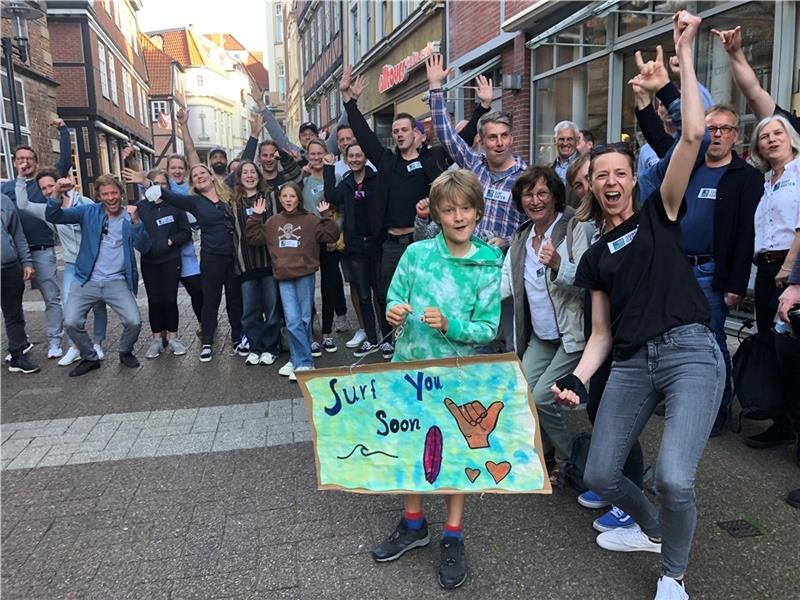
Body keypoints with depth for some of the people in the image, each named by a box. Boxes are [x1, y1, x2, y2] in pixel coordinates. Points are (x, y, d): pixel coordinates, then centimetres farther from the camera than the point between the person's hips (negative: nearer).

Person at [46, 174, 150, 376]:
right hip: (86, 281, 1)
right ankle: (90, 358, 17)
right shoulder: (89, 212, 3)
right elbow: (53, 216, -6)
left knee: (134, 322, -14)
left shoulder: (130, 218, 2)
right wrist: (57, 195, -25)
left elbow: (144, 248, -10)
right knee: (71, 323, -10)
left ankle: (125, 352, 19)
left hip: (117, 282, -1)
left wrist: (135, 221, -24)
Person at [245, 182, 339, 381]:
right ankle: (304, 362, 3)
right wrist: (256, 217, 8)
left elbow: (331, 236, -5)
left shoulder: (310, 220, 1)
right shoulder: (272, 222, 11)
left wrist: (325, 215, -11)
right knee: (292, 321, -4)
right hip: (284, 277, 2)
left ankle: (298, 360, 12)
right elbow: (254, 238, 14)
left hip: (305, 275, -2)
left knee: (304, 319, 4)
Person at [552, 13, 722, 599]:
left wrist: (684, 52, -5)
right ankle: (651, 529, 38)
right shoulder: (595, 256, 16)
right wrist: (578, 378, -3)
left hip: (689, 354, -4)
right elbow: (602, 332, 13)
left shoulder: (660, 214, 7)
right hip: (631, 364, 5)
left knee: (674, 478, -20)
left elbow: (693, 135, -6)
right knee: (599, 475, 5)